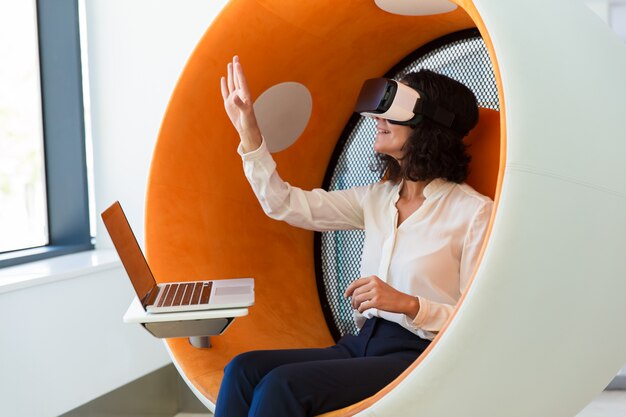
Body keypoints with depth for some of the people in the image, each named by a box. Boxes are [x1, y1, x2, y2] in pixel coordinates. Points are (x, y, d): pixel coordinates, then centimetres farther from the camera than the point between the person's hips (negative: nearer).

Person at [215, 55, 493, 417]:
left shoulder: (474, 212, -7)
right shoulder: (377, 198, 14)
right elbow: (286, 205, 11)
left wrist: (409, 304, -22)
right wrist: (249, 132, 4)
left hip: (417, 358, -6)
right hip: (363, 345, 7)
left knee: (283, 385, -26)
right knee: (244, 369, -16)